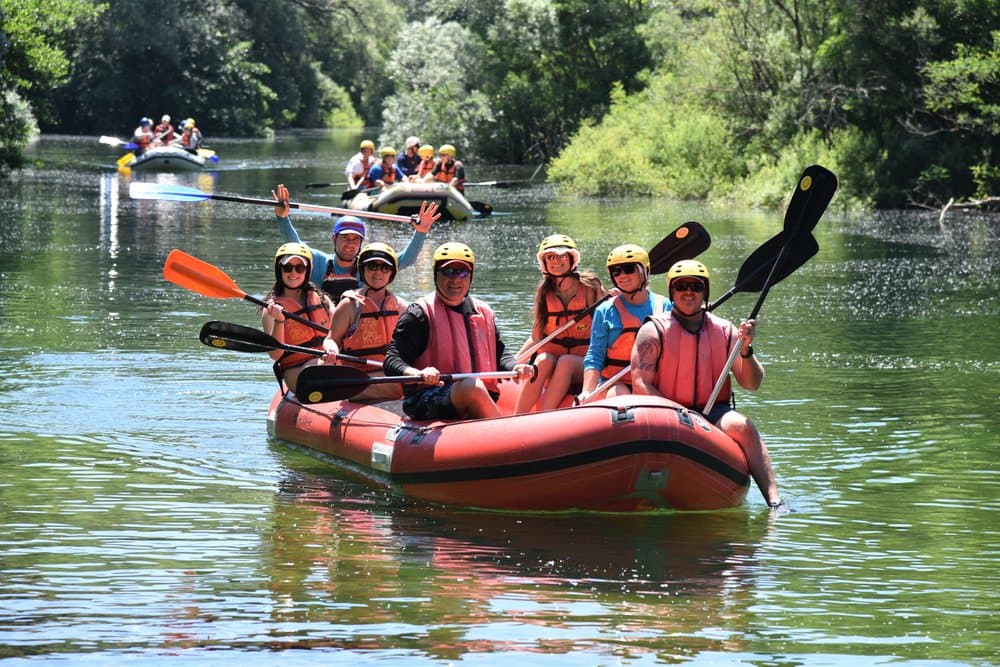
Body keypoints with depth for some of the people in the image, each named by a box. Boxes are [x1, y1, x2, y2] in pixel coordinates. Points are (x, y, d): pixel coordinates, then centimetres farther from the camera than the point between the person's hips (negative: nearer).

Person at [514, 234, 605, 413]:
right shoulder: (544, 293, 9)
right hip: (551, 357, 2)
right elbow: (536, 337, 10)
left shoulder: (590, 286, 2)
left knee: (565, 362, -33)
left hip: (583, 365, -2)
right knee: (543, 361, -31)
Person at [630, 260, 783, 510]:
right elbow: (640, 385, -8)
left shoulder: (725, 331, 9)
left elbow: (752, 384, 5)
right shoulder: (654, 331, 1)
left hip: (714, 413, 2)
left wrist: (746, 350, -15)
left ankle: (774, 501, -40)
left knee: (742, 426, -31)